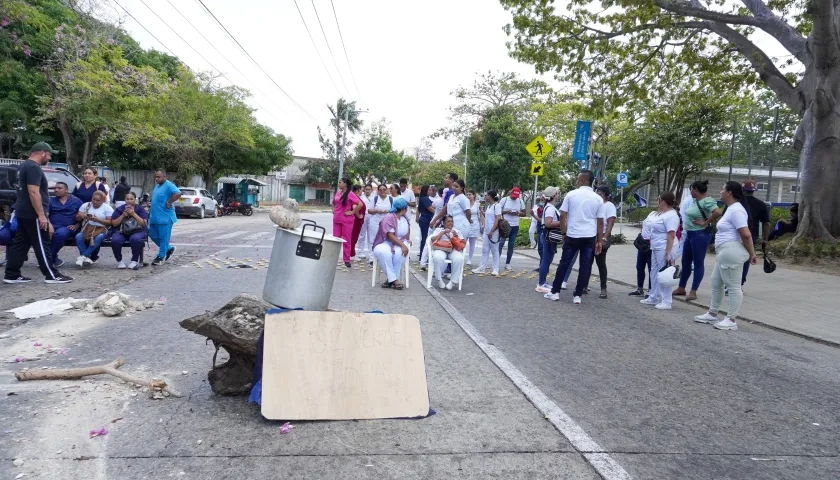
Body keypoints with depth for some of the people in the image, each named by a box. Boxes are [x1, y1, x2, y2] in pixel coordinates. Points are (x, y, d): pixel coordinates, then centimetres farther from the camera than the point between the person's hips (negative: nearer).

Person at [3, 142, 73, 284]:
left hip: (22, 212, 10)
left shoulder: (25, 165, 18)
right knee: (41, 246, -6)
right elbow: (33, 193, -24)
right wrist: (42, 215, -24)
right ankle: (52, 275, -2)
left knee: (19, 244, 11)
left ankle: (11, 275, 13)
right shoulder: (34, 168, -16)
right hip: (32, 214, -10)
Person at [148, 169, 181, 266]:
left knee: (163, 238, -1)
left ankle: (161, 257, 7)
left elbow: (178, 194, -32)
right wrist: (151, 209, 18)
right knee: (153, 235, 15)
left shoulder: (169, 185, -14)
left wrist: (169, 202, -25)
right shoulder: (157, 185, 16)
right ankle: (169, 249, 27)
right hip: (154, 217, 10)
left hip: (164, 218, -10)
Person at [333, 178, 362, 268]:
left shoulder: (350, 194, -10)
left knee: (347, 239, 2)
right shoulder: (338, 193, 9)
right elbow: (333, 202, 27)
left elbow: (360, 204, -17)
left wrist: (352, 212, -13)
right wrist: (333, 209, 12)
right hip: (336, 219, 6)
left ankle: (347, 260, 8)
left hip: (347, 220, -6)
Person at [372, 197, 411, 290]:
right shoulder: (389, 218, -14)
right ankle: (394, 279, -32)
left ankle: (391, 279, -25)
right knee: (383, 252, -40)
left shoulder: (405, 219, 10)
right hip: (386, 243, -4)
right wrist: (403, 245, -29)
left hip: (400, 243, 5)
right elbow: (390, 236, -23)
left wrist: (406, 242, 3)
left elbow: (407, 232, 23)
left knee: (399, 253, -33)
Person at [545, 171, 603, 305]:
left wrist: (564, 233, 9)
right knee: (585, 267, 7)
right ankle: (577, 295, 8)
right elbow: (600, 222, 3)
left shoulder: (571, 194, -2)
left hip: (572, 235, -1)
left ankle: (555, 292, 14)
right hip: (590, 237, 1)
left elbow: (562, 216, -2)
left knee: (564, 263, 10)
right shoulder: (598, 199, 3)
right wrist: (599, 241, 10)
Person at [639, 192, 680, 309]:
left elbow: (671, 235, -23)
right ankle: (653, 298, 26)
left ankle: (666, 302, 0)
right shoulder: (660, 213, 14)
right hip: (655, 248, 10)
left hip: (664, 249, -10)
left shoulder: (671, 215, -17)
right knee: (654, 272, 16)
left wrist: (668, 253, -26)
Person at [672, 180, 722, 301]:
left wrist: (705, 222, -20)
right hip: (690, 234, 9)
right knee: (685, 262, 14)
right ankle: (681, 288, 24)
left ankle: (693, 291, 6)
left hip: (700, 235, -9)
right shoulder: (694, 200, 10)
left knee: (698, 263, 0)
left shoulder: (707, 201, -16)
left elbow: (718, 213, -31)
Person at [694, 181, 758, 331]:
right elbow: (743, 234, 23)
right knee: (716, 283, 17)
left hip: (731, 253, -11)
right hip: (724, 253, 11)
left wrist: (751, 254, -15)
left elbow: (746, 234, -22)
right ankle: (712, 314, 26)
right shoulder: (731, 208, 17)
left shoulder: (736, 210, -17)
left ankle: (731, 320, 4)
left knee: (733, 286, -3)